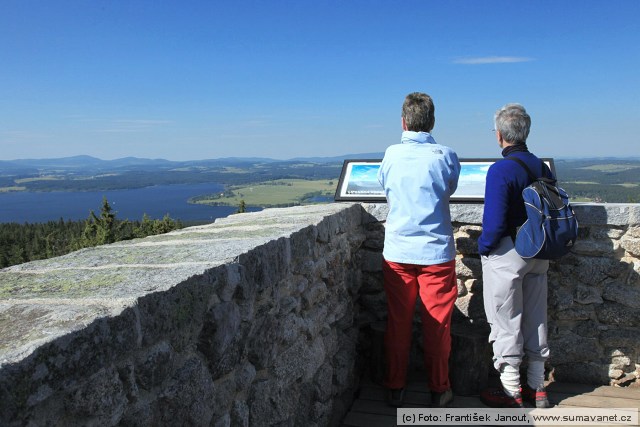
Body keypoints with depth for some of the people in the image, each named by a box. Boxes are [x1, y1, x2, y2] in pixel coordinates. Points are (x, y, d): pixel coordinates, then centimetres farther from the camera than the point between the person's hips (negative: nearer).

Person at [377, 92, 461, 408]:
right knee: (437, 324, 10)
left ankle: (395, 389, 22)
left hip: (397, 252, 1)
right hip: (436, 251, -1)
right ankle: (439, 390, 22)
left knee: (398, 323, 11)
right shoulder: (445, 156, -6)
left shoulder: (391, 155, -3)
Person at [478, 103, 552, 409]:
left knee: (506, 323, 6)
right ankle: (537, 387, 29)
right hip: (538, 254, 7)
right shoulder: (542, 167, 3)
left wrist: (483, 247, -6)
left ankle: (511, 392, 17)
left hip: (506, 254, -7)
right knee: (535, 319, 17)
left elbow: (495, 222, -22)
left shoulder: (500, 170, -19)